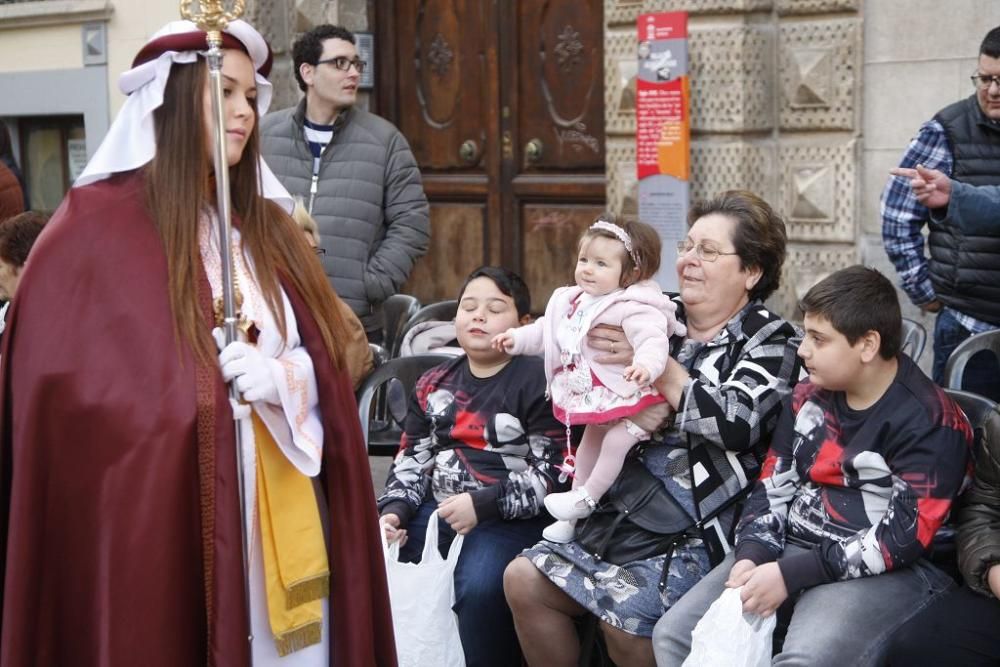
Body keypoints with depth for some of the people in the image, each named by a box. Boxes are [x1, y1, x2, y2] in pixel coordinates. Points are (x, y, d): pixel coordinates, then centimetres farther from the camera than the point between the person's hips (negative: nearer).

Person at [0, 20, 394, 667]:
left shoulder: (269, 226, 12)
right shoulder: (93, 227, -7)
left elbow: (323, 363, 11)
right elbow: (61, 393, -9)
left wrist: (278, 380, -10)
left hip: (278, 511, 6)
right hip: (158, 513, -5)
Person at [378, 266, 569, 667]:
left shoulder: (538, 381, -3)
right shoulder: (434, 384, 18)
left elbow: (553, 470, -11)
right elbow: (411, 458, 17)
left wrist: (483, 505, -19)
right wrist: (395, 510, -3)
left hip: (512, 517, -6)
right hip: (437, 508, 6)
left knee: (478, 588, -33)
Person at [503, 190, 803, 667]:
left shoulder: (769, 339, -1)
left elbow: (738, 424, -19)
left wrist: (659, 368, -17)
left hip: (704, 525, -6)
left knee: (626, 615, -26)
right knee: (523, 579, -8)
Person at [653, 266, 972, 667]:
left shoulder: (930, 421, -11)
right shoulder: (810, 397, 11)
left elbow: (906, 536, -18)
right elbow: (773, 486, 14)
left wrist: (792, 574, -20)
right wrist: (751, 555, -7)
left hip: (882, 570, -7)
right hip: (789, 548, 7)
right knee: (674, 634, -8)